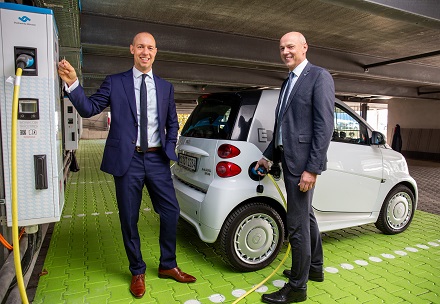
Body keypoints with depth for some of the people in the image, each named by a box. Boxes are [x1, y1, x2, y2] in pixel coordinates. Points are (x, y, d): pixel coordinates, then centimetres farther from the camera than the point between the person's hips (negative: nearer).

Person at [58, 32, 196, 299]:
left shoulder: (165, 87, 11)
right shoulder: (115, 82, 4)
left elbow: (173, 122, 17)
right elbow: (89, 109, 0)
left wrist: (170, 148, 5)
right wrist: (73, 84, -14)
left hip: (157, 160, 3)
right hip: (127, 160, -2)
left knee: (171, 212, 5)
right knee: (129, 219, 7)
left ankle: (168, 266, 27)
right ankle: (138, 272, 27)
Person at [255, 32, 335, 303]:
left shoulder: (319, 76, -8)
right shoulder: (288, 82, 17)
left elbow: (324, 126, -16)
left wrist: (312, 168, -20)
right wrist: (268, 156, 17)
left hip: (303, 162, -9)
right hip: (288, 159, 9)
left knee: (297, 225, -2)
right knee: (306, 216, 20)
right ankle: (315, 268, 39)